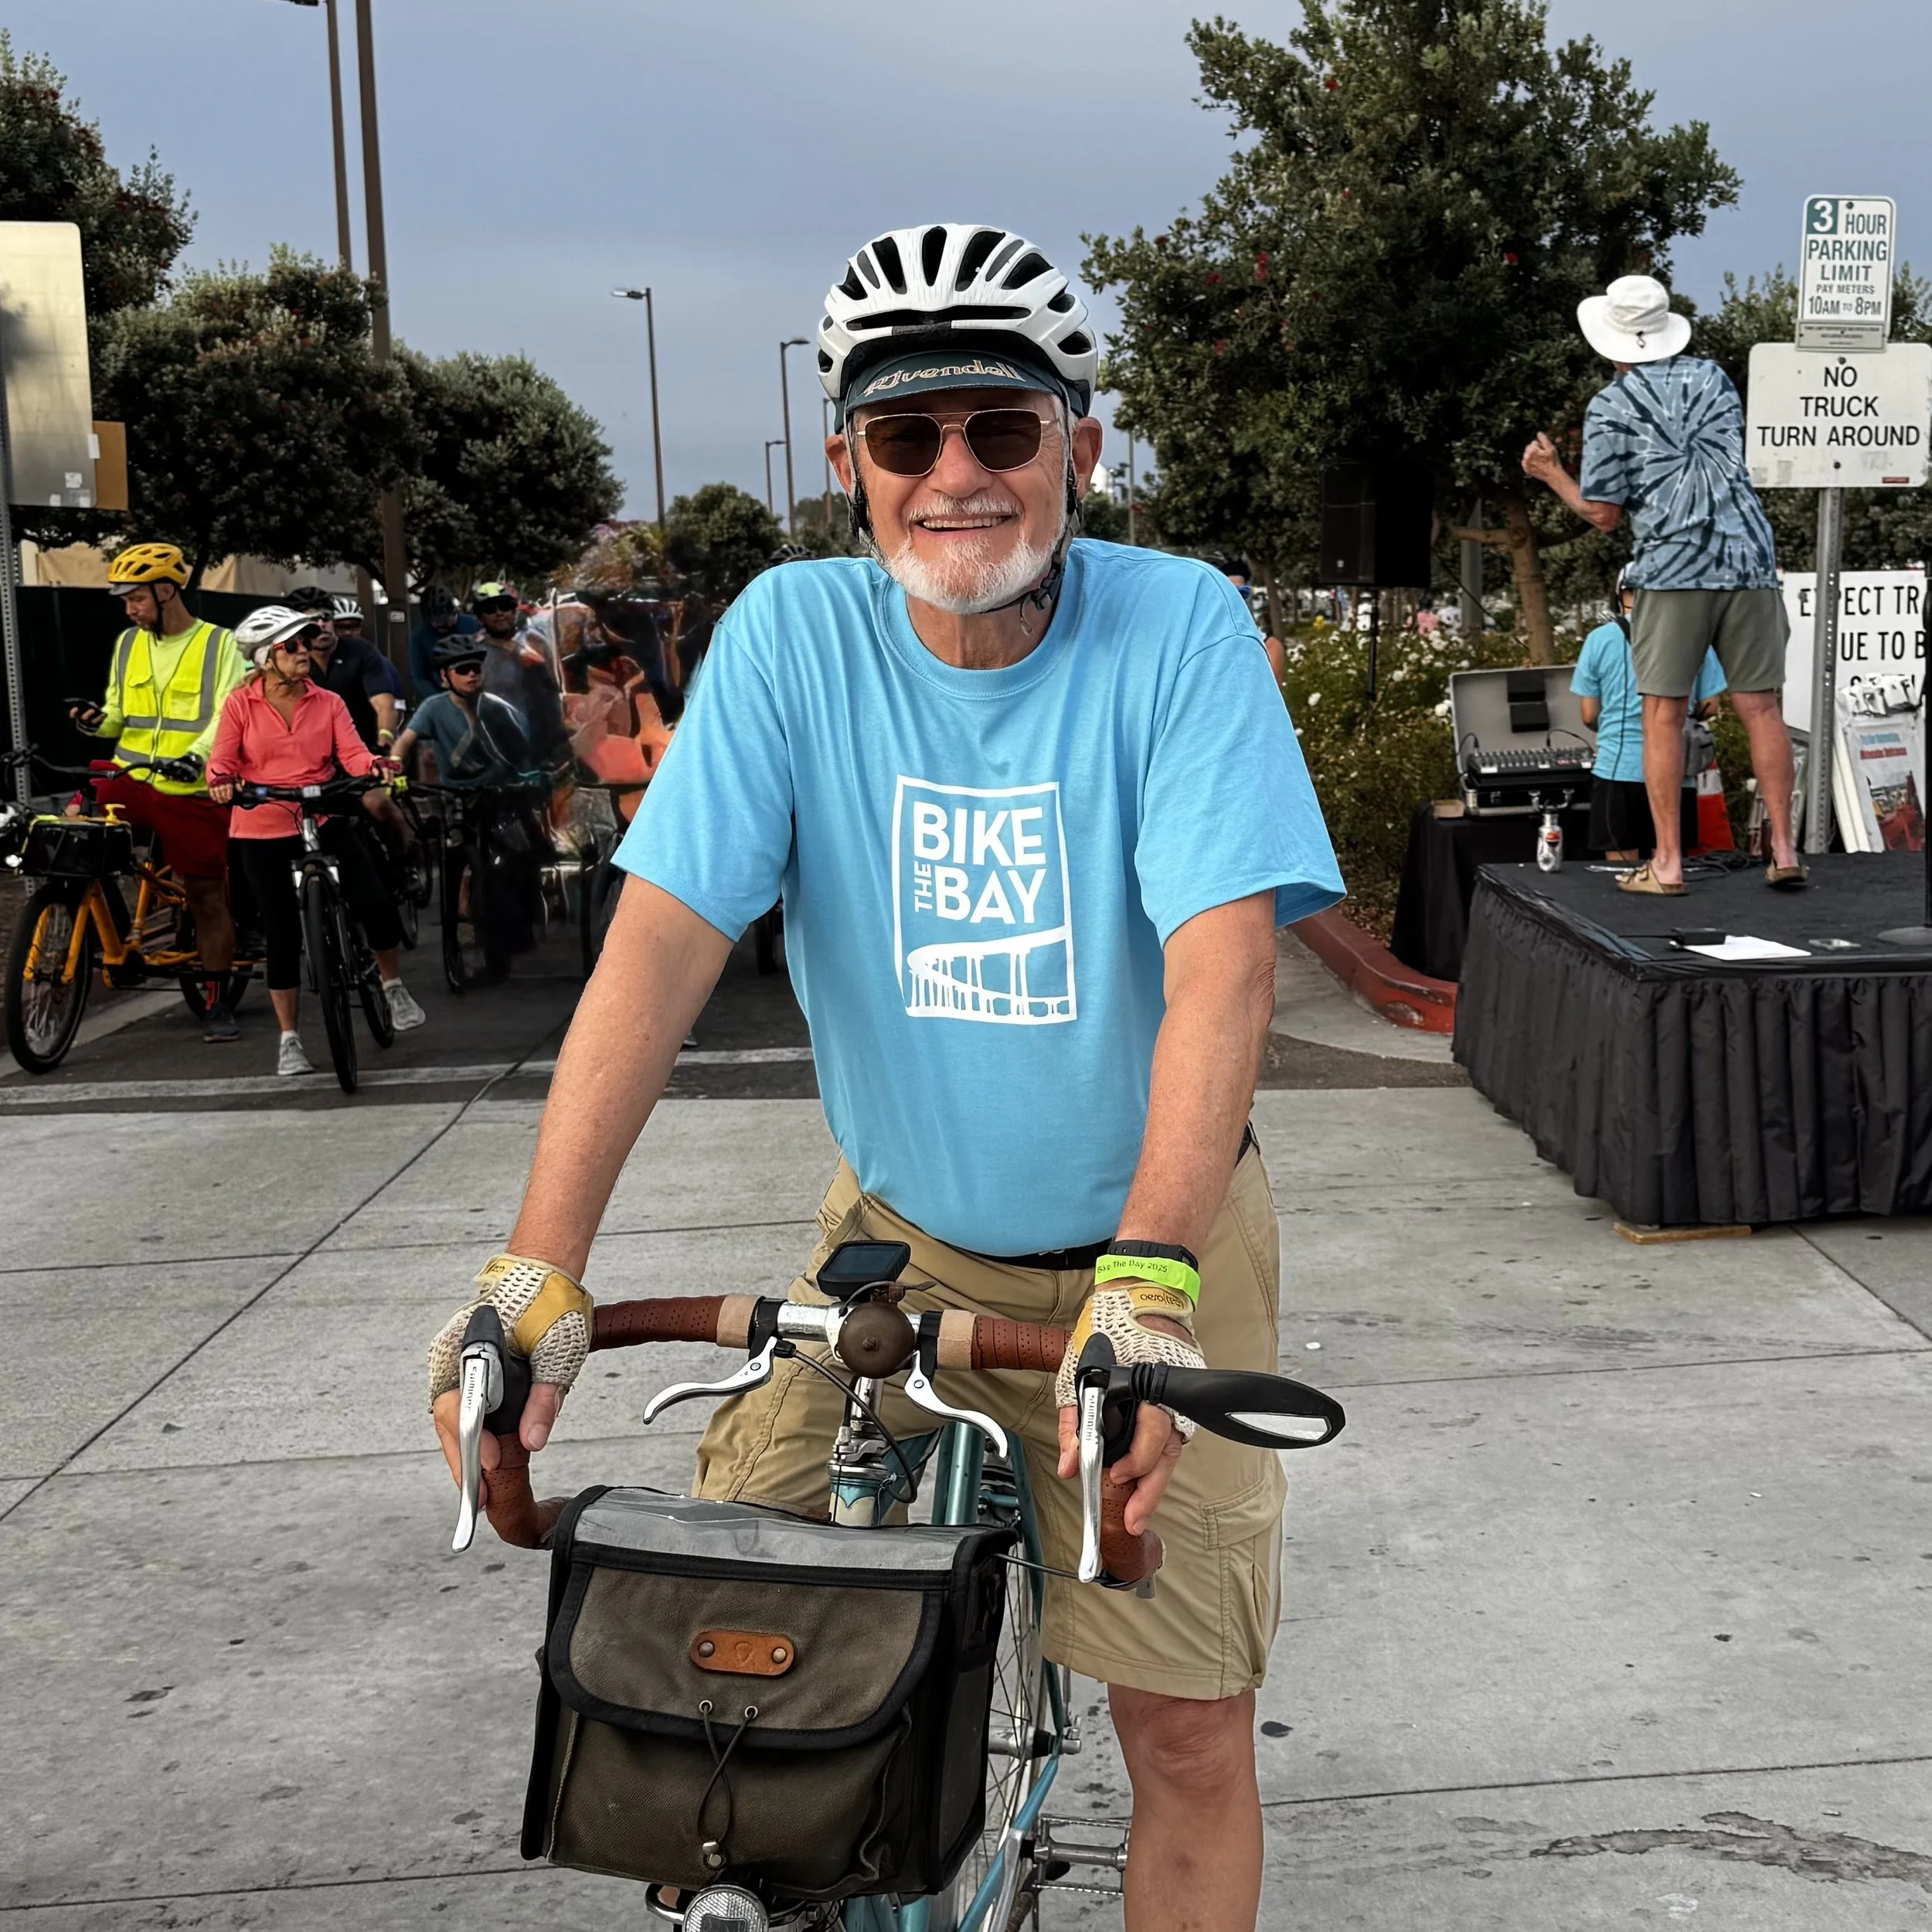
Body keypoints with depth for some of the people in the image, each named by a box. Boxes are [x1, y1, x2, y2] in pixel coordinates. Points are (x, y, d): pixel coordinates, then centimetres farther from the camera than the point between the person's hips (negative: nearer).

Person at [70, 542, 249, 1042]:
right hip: (130, 780, 4)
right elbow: (120, 715, 19)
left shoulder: (217, 645, -3)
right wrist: (97, 721, -4)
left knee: (208, 895, 2)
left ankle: (216, 1002, 14)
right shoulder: (128, 644, 13)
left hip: (191, 792, -4)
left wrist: (197, 756, -28)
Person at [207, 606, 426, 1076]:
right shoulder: (240, 703, -2)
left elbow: (351, 751, -8)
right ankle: (289, 1040, 14)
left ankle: (394, 988, 18)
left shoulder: (328, 703, 3)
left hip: (324, 820, 2)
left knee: (376, 903, -11)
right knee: (283, 932, 2)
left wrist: (376, 766, -29)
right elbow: (222, 759, -4)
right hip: (264, 827, -1)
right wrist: (222, 781, -26)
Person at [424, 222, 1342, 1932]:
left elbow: (1222, 969, -26)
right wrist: (538, 1271, -27)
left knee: (1190, 1731, -1)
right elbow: (661, 943, -18)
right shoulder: (794, 634, -11)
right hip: (897, 1234, 2)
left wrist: (1148, 1283, -38)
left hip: (1147, 1243, -1)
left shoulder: (1178, 627, -16)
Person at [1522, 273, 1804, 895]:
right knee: (1761, 709, 5)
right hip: (1748, 562, 4)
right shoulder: (1713, 379, 15)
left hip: (1671, 570, -4)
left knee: (1662, 716, 2)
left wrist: (1550, 474, 15)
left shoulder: (1610, 408, 1)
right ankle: (1784, 851, 3)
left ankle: (1667, 864, 1)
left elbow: (1602, 514, 0)